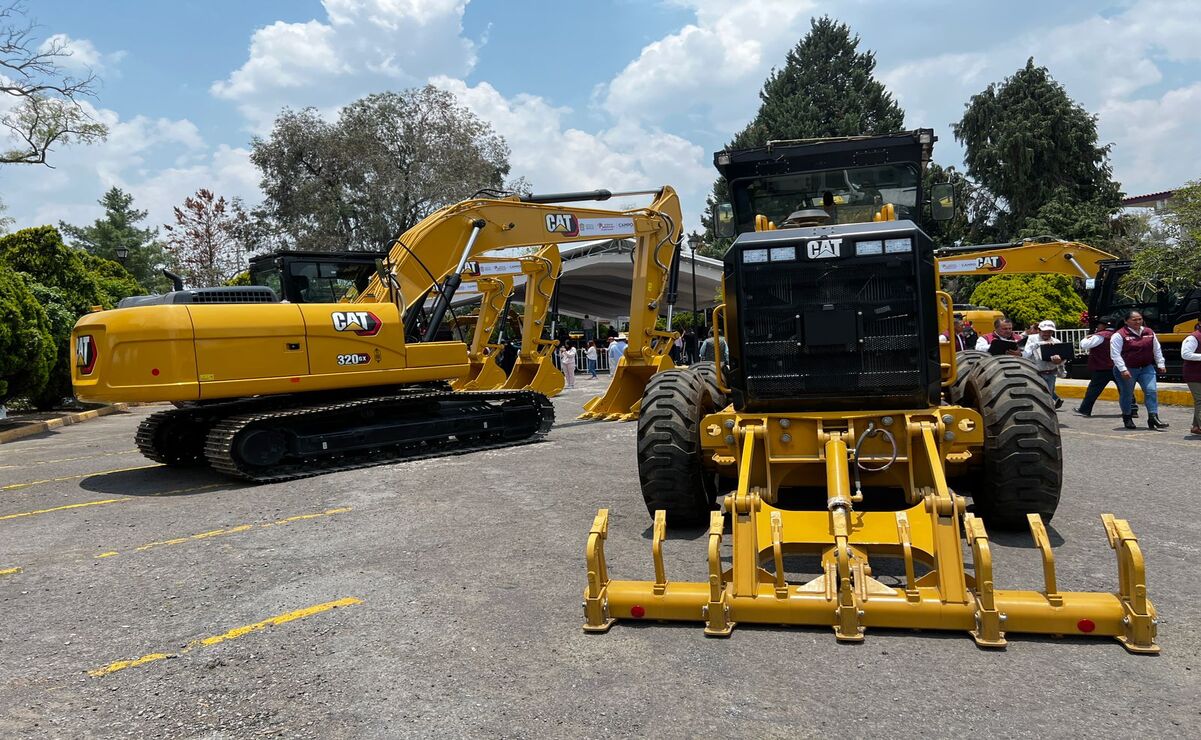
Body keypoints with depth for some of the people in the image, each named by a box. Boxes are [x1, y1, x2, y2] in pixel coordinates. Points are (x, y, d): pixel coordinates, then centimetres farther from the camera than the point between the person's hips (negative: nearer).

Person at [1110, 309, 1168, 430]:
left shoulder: (1149, 333, 7)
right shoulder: (1119, 335, -11)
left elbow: (1157, 350, 16)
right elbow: (1115, 354, -15)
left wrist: (1161, 364, 12)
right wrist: (1123, 370, -21)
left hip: (1147, 368, 4)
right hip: (1127, 370, -4)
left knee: (1151, 391, -8)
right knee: (1126, 394, 5)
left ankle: (1153, 418, -8)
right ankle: (1127, 418, 22)